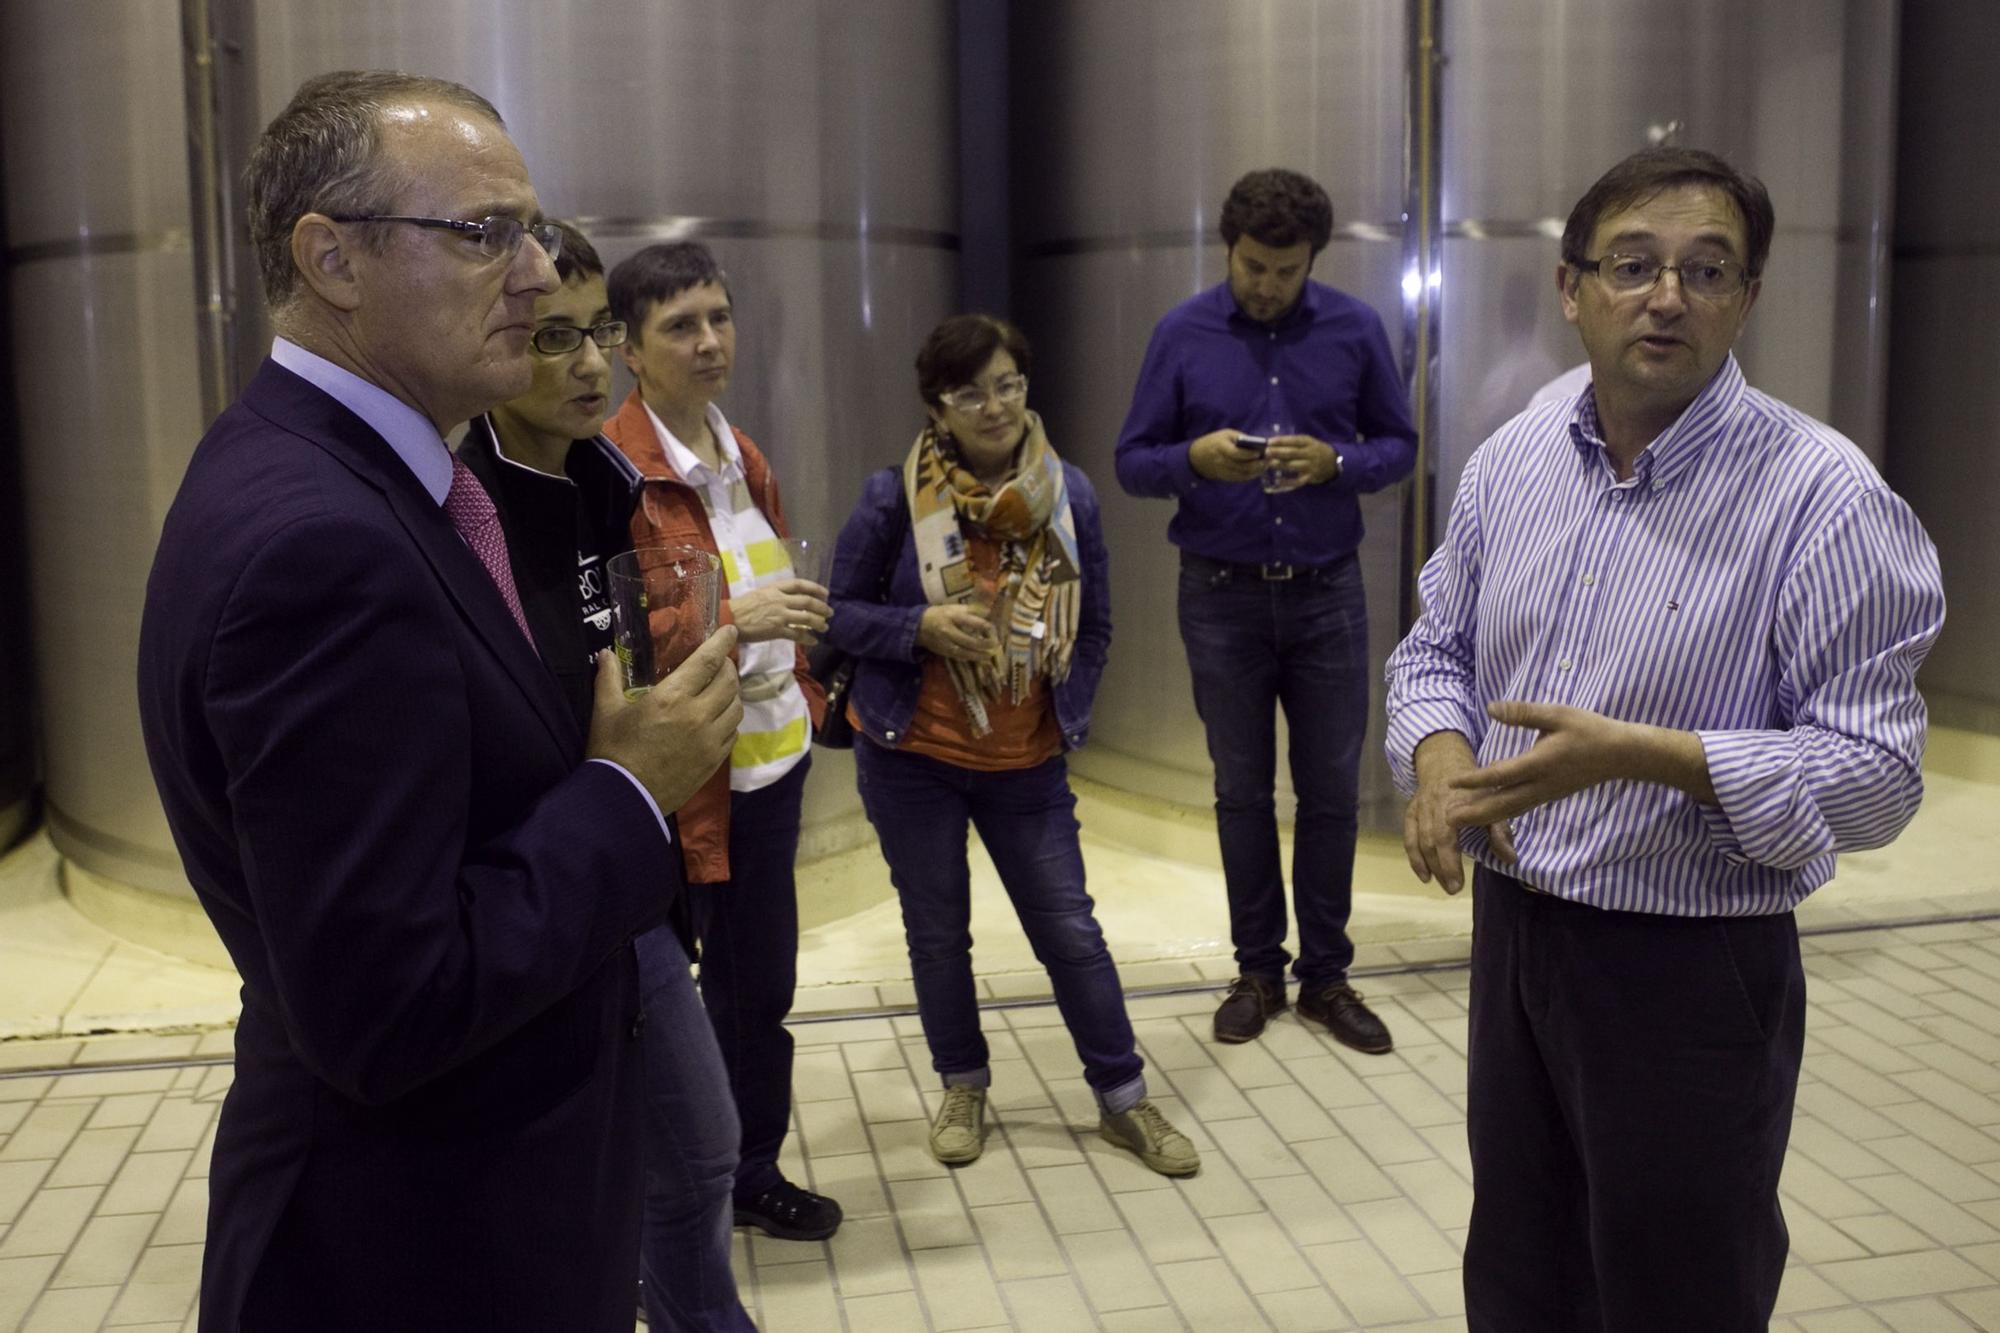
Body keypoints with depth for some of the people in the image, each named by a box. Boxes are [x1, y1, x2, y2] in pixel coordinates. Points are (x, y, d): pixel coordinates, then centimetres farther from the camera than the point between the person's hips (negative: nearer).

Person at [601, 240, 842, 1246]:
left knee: (761, 980, 19)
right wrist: (730, 620, -26)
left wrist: (806, 695, 14)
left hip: (768, 760, 8)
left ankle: (753, 1172, 38)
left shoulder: (743, 456, 11)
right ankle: (659, 1238, 22)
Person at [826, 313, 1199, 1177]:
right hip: (910, 757, -1)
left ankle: (1123, 1100, 21)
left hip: (1026, 761, 2)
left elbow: (1092, 624, 8)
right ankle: (963, 1088, 33)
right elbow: (841, 614, -5)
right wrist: (921, 627, -21)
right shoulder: (894, 497, -12)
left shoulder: (1069, 493, -3)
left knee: (1071, 930, 6)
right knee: (938, 932, 12)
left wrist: (1069, 718, 1)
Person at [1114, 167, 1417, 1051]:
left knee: (1331, 789, 6)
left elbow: (1397, 447, 5)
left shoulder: (1355, 330, -1)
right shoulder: (1182, 334, -2)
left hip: (1327, 591, 0)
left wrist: (1335, 462, -16)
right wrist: (1196, 459, -21)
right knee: (1241, 789, 9)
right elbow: (1132, 463, 0)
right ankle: (1257, 970, 24)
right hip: (1222, 596, 0)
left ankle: (1326, 975, 21)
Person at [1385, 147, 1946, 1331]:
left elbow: (1876, 774, -18)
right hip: (1510, 929, 6)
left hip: (1693, 970, -5)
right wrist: (1437, 753, -10)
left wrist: (1642, 757, -30)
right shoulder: (1512, 460, 1)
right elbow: (1437, 647, 12)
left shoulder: (1825, 498, -17)